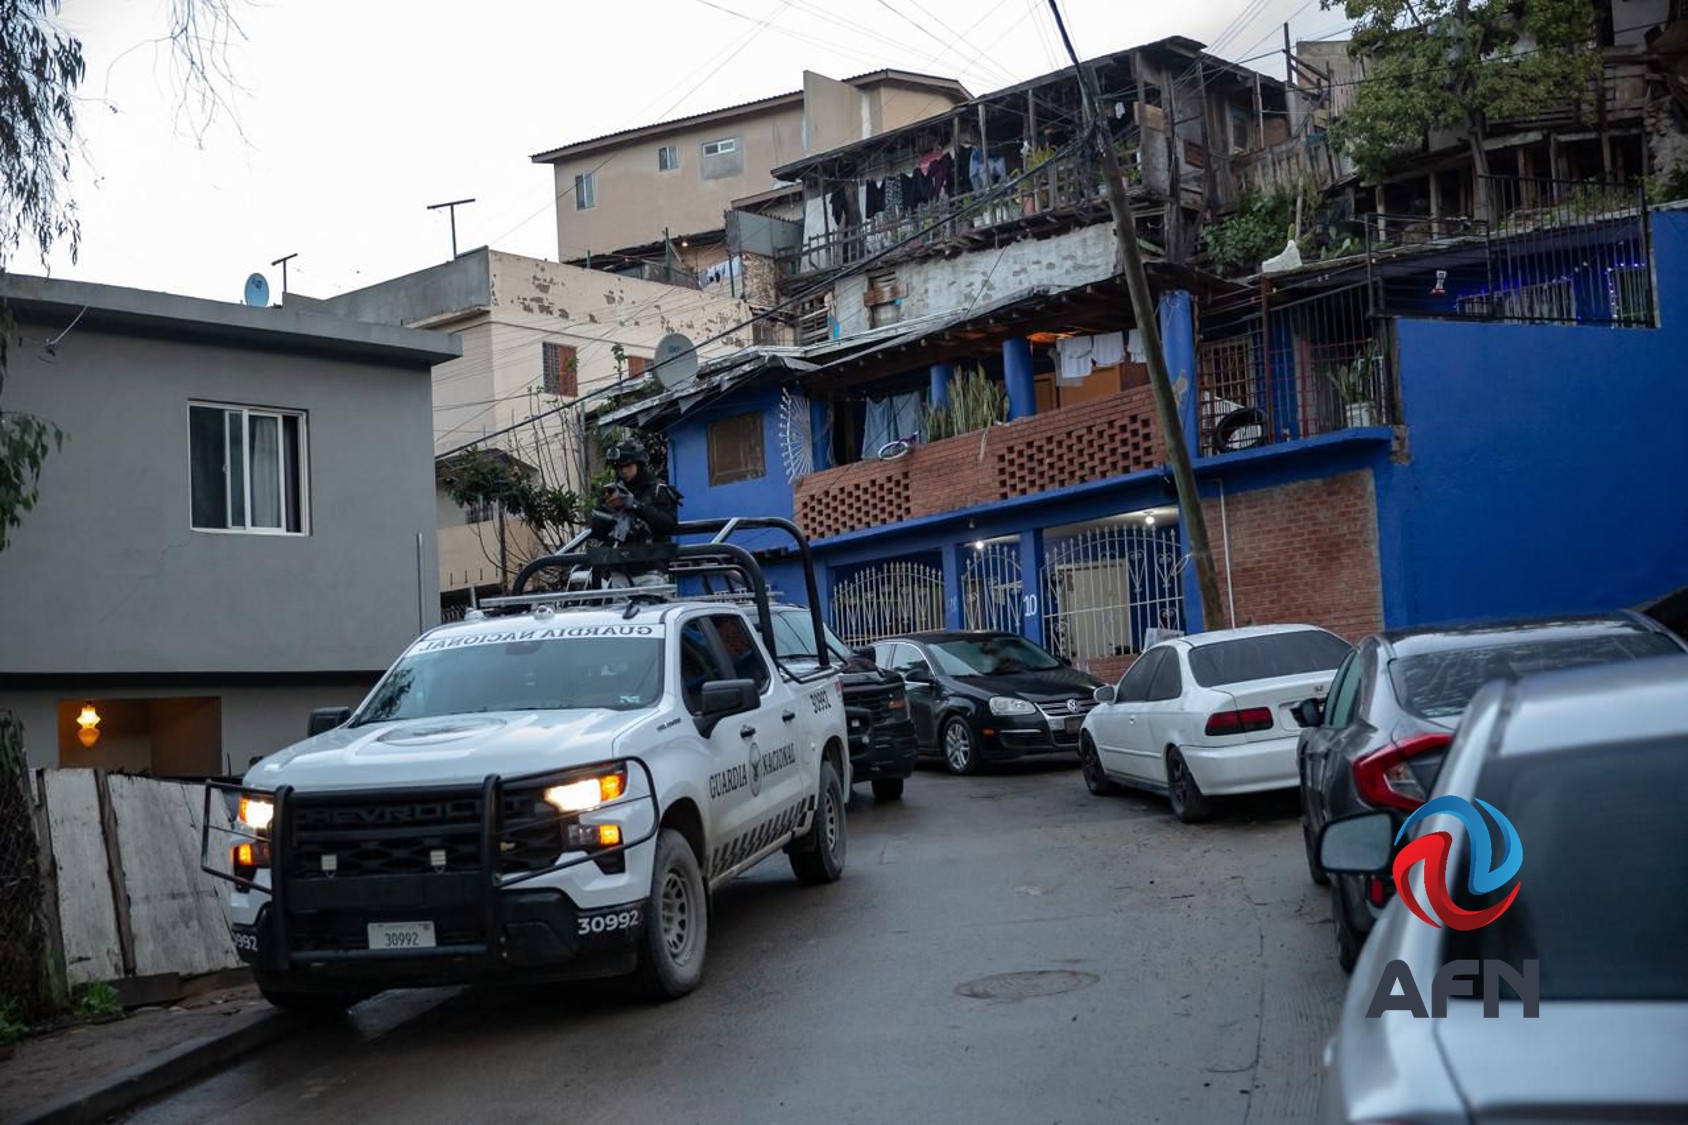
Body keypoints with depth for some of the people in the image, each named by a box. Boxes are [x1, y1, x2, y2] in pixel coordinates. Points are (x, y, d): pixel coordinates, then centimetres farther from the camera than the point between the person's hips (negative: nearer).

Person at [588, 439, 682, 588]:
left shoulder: (658, 491, 4)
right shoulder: (612, 492, 12)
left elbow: (670, 524, -11)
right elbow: (597, 532, 10)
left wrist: (637, 506, -16)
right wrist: (608, 509, -9)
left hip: (648, 571, -3)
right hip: (618, 572, 3)